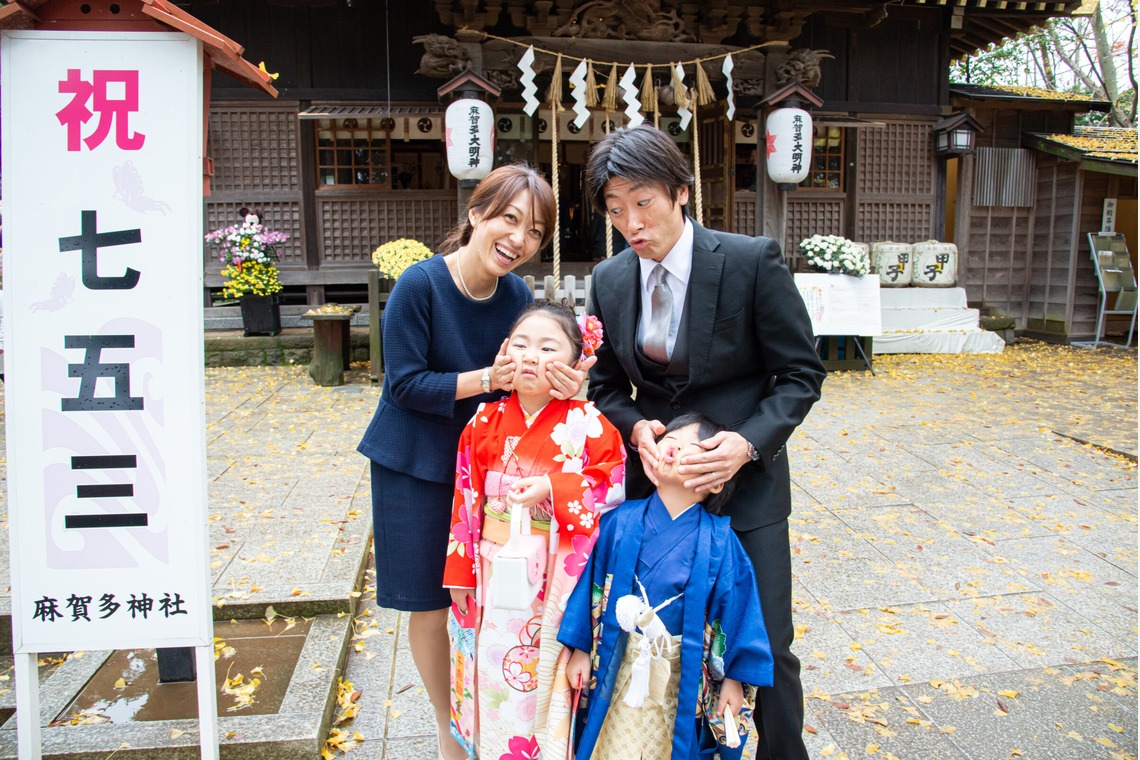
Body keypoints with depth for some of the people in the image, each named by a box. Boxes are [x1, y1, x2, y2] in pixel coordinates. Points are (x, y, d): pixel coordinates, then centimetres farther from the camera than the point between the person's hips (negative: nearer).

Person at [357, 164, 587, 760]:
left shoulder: (517, 295, -6)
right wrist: (485, 379, -29)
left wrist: (562, 389, -24)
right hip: (415, 466, -3)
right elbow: (406, 383, -18)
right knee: (430, 606, 8)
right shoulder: (420, 285, -19)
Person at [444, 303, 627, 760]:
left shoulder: (588, 426, -8)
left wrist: (552, 490, -22)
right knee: (494, 678, 13)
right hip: (495, 580, 3)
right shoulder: (485, 422, 1)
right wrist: (460, 572, 7)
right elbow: (466, 500, 5)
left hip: (559, 580, -3)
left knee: (549, 681, 7)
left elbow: (612, 493, -8)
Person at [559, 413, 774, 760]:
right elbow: (593, 586, -3)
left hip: (684, 674, -1)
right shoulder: (621, 523, -11)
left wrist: (734, 678, -2)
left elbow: (735, 607, -7)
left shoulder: (718, 542, -15)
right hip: (621, 668, 1)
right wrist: (581, 649, 1)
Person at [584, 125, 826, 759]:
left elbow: (801, 373, -7)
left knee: (767, 644, 6)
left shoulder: (752, 261, -14)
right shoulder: (609, 282, -1)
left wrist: (747, 443, -22)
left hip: (745, 478, -3)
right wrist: (635, 428, -13)